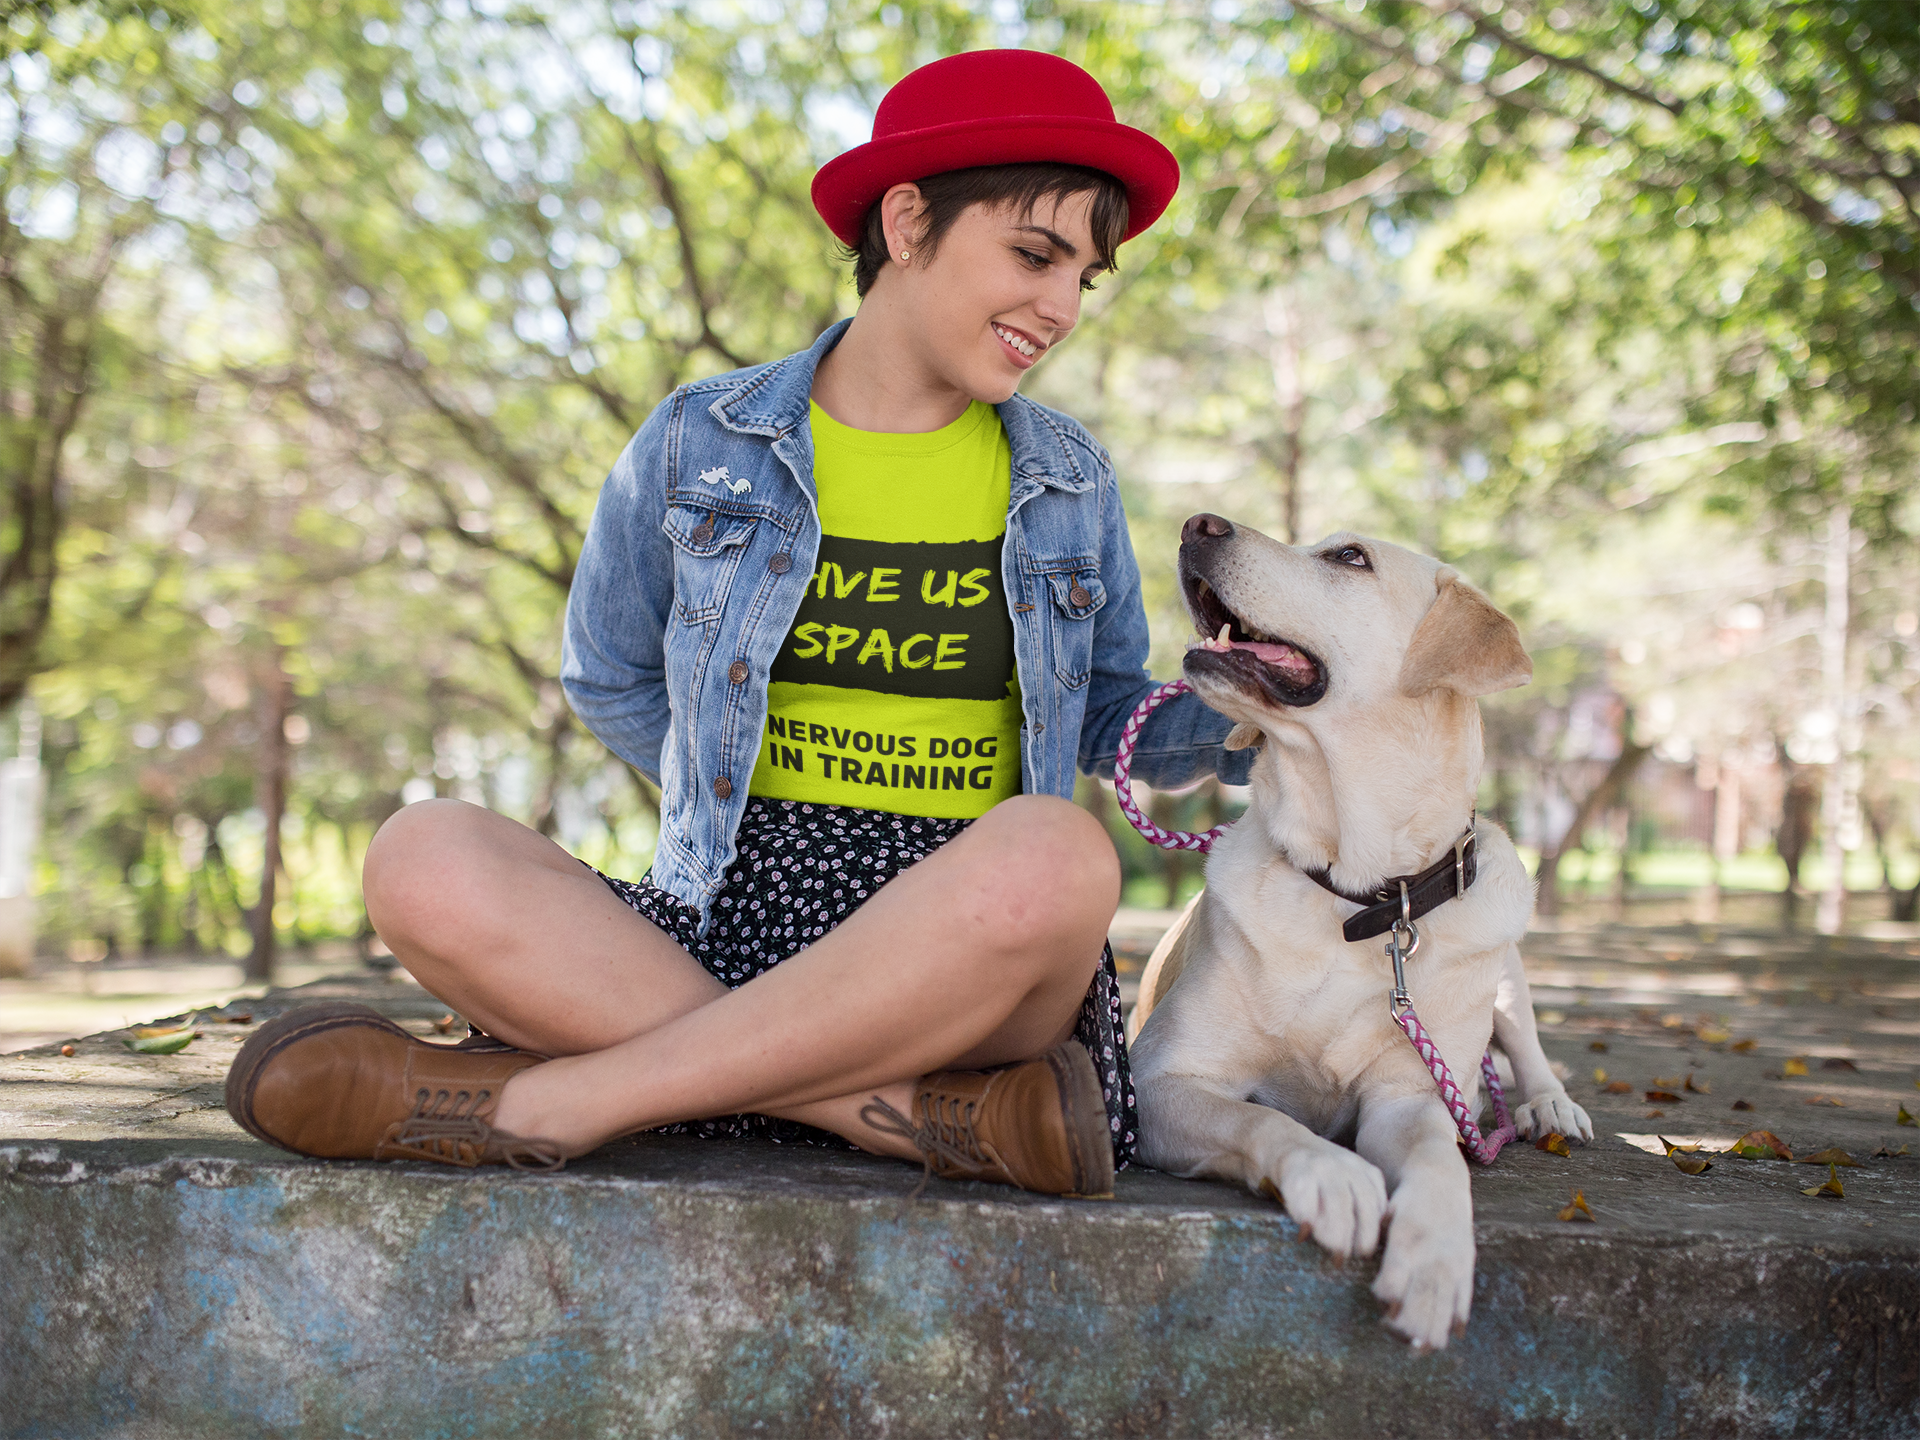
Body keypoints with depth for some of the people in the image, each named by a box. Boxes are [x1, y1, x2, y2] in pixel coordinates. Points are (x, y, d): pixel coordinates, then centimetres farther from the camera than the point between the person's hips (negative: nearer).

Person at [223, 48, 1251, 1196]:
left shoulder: (1067, 481, 12)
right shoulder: (698, 446, 8)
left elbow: (1112, 718, 21)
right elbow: (610, 678, 20)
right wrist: (743, 799, 8)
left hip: (980, 941, 0)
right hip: (725, 922, 1)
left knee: (1056, 850, -38)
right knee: (428, 860, -27)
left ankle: (534, 1106, -26)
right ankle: (941, 1115, -34)